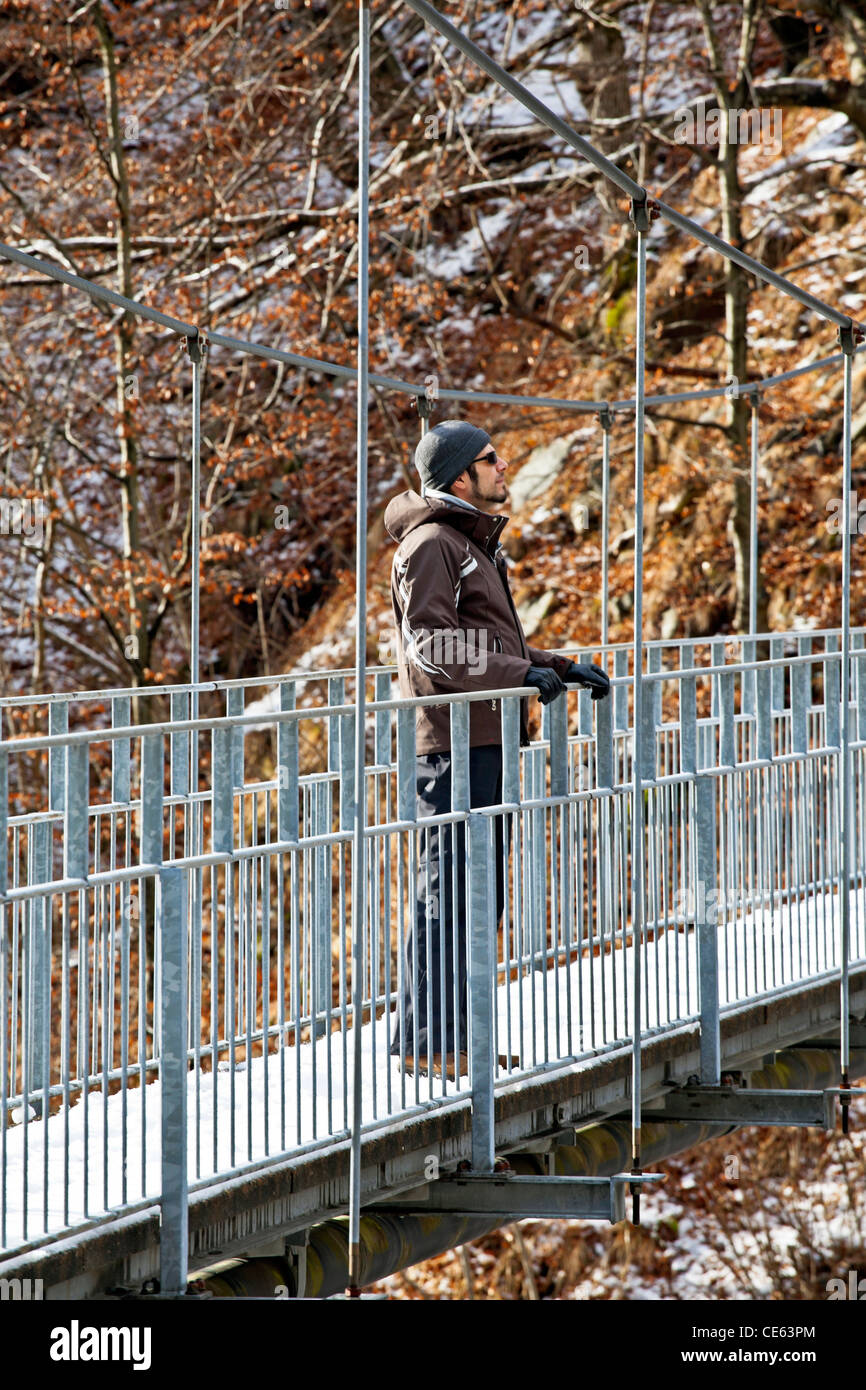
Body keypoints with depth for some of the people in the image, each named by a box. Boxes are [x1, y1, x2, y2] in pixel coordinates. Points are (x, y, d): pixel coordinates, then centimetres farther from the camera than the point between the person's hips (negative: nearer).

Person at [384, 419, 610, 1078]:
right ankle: (427, 1043, -6)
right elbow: (432, 646, -21)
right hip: (451, 743, -10)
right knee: (449, 893, -9)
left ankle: (452, 1035, 20)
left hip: (486, 740, 10)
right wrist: (520, 673, -25)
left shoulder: (477, 543, 21)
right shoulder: (432, 545, -11)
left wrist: (560, 667, 18)